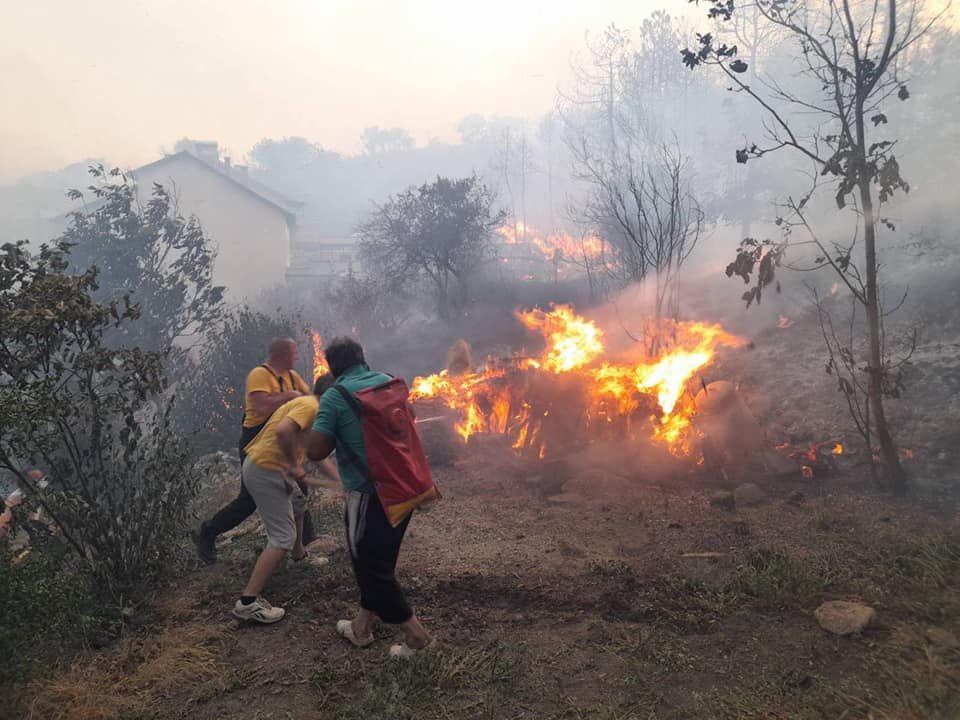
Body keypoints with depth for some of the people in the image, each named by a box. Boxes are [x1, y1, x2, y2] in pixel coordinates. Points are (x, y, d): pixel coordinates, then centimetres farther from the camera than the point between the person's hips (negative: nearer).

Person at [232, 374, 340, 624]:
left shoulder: (313, 408, 17)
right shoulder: (310, 405, -14)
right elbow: (282, 431, -34)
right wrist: (295, 466, -22)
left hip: (268, 467, 11)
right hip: (265, 471, -11)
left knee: (298, 500, 33)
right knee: (283, 537, -8)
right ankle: (248, 602, -8)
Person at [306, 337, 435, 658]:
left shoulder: (334, 397, -14)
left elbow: (315, 451, -15)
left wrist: (336, 433, 3)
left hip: (370, 494, -7)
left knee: (372, 566, 9)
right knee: (376, 561, 21)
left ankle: (416, 634, 15)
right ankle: (361, 626, 36)